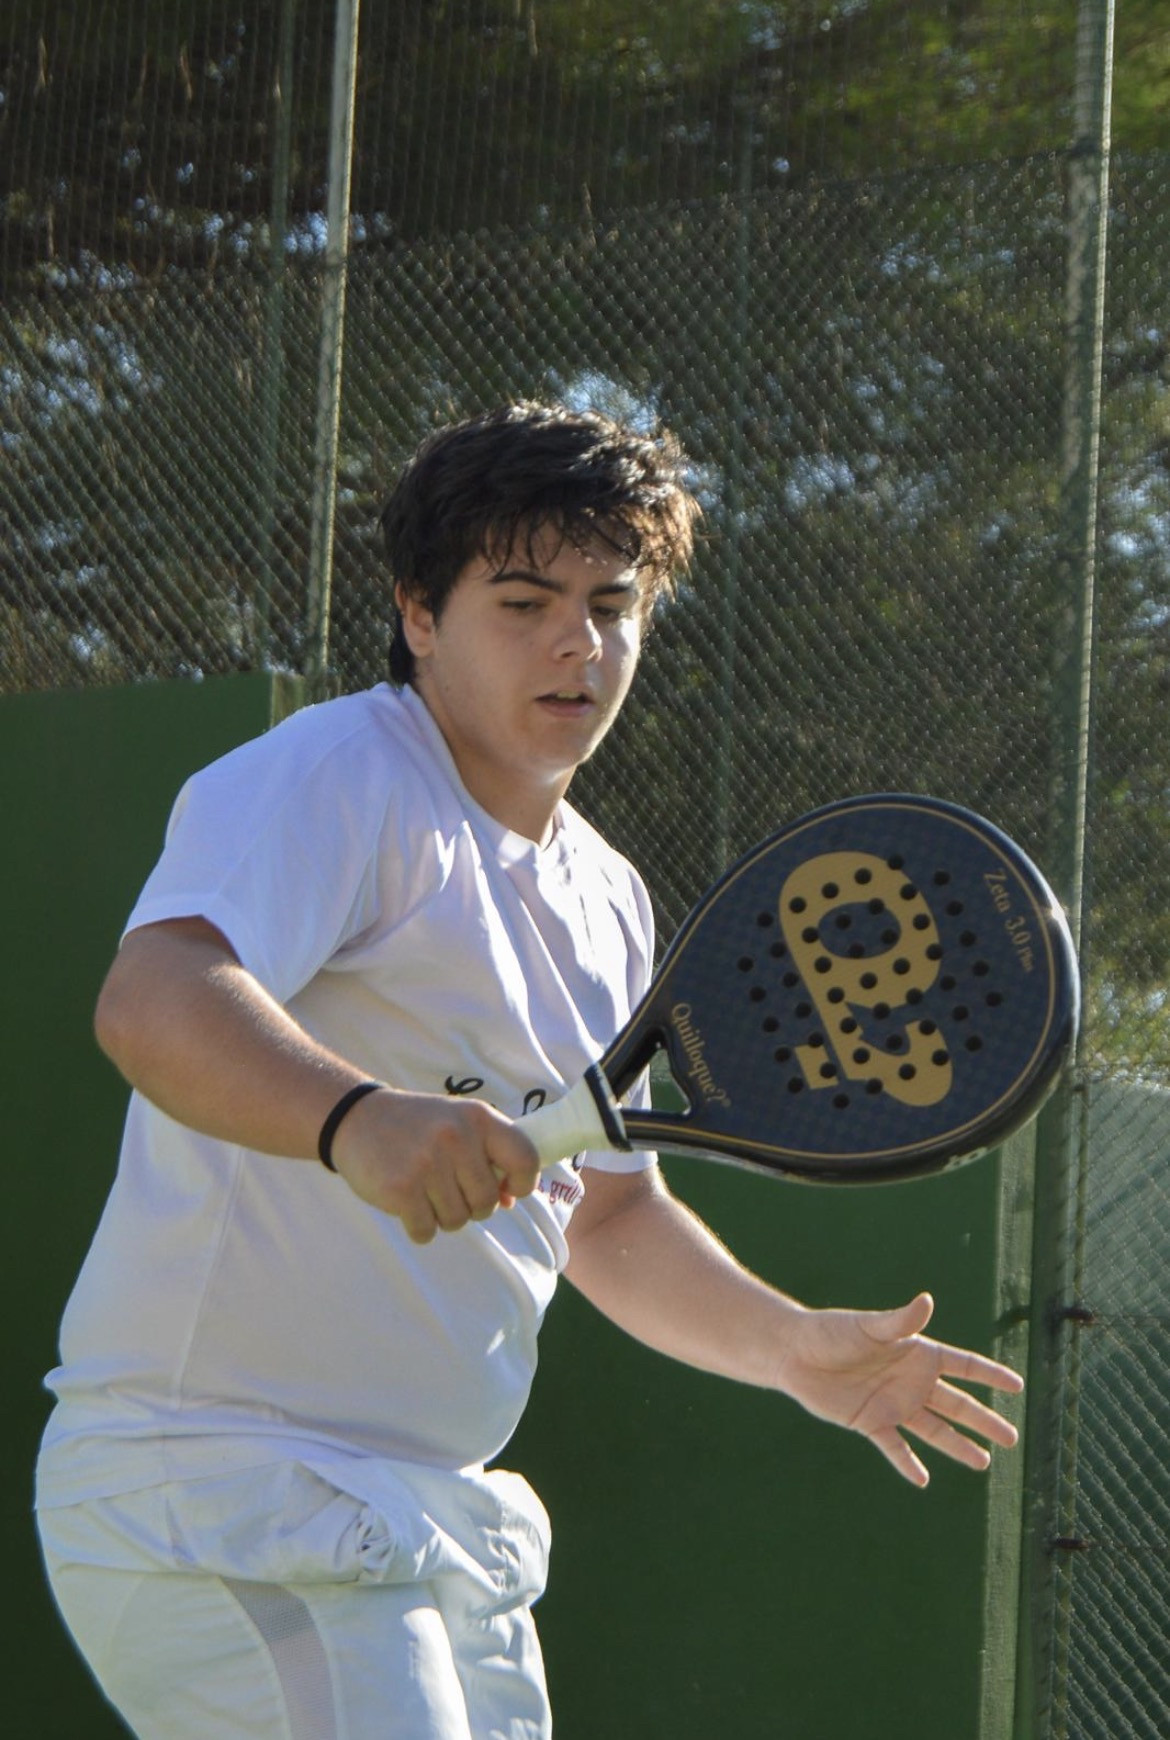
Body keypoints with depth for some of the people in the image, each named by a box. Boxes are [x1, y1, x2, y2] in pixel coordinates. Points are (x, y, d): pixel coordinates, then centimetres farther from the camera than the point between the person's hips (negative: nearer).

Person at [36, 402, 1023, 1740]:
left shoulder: (608, 906, 16)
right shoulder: (328, 780, -13)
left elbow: (608, 1212, 25)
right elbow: (153, 998, -32)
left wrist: (793, 1348, 9)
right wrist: (358, 1117, -50)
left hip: (446, 1516, 9)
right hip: (212, 1484, -9)